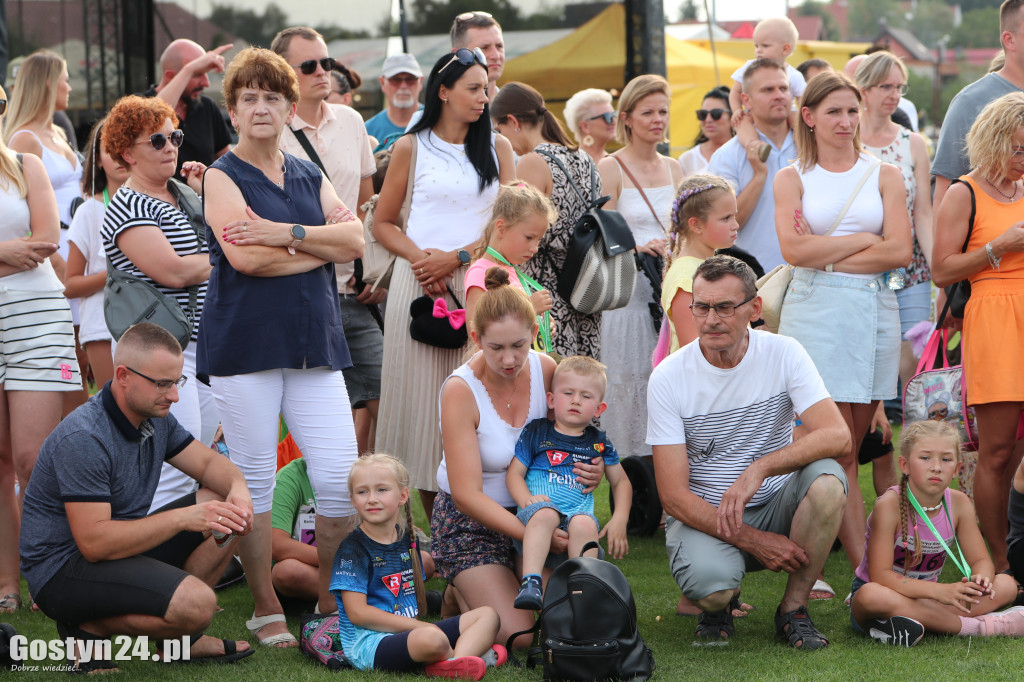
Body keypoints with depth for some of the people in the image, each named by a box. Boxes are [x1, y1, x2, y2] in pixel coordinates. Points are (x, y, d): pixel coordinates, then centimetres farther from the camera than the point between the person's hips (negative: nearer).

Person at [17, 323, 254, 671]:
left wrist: (237, 488, -14)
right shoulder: (83, 439, -26)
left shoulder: (156, 418, 3)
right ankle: (88, 627, -6)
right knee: (197, 604, -29)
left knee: (224, 512, 1)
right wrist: (182, 518, -31)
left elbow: (208, 462, 11)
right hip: (62, 570, -10)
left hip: (121, 546, 10)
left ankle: (182, 637, 7)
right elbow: (94, 542, -29)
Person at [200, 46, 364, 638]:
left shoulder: (309, 176, 17)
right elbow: (246, 257, -14)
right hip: (246, 341, -4)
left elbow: (355, 239, 2)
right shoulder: (222, 177, 1)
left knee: (342, 477, -4)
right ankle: (266, 610, 12)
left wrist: (288, 234, -11)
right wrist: (322, 246, -4)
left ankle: (332, 605, 10)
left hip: (314, 342, 4)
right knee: (254, 479, 1)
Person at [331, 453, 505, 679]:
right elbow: (357, 612, -14)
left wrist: (421, 625, 4)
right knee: (432, 639, -38)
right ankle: (474, 650, -3)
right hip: (368, 642, -8)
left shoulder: (407, 540, 14)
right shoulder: (352, 548, -8)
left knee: (487, 615, 1)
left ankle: (457, 662, -28)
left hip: (411, 629, 9)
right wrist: (418, 626, -14)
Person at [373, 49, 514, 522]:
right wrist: (419, 256, -9)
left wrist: (455, 257, -8)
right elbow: (382, 224, 9)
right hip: (421, 285, -1)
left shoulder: (497, 147, 12)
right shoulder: (411, 148, 8)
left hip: (478, 282, 1)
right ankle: (434, 528, 1)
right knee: (424, 393, -4)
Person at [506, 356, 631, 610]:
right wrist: (527, 500, -12)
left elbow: (621, 482, 25)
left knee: (584, 524, -36)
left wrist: (619, 521, 9)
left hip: (579, 513, 1)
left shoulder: (599, 443, 20)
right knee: (545, 513, -38)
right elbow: (514, 473, 9)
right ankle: (530, 582, -49)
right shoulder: (536, 432, 14)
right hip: (535, 514, -1)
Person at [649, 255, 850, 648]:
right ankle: (719, 603, 6)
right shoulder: (668, 378, -11)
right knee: (710, 584, -34)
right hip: (701, 515, -2)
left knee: (826, 478, -29)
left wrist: (758, 470, -35)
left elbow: (837, 436, -22)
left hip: (774, 506, 2)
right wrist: (752, 541, -23)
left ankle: (793, 609, -11)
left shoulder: (782, 354, -8)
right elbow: (673, 495, -13)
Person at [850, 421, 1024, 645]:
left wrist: (981, 579, -27)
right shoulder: (890, 505, -20)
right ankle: (977, 626, -33)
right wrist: (940, 591, -36)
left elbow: (980, 559, 0)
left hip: (924, 600, 5)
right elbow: (880, 575, -26)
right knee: (871, 596, -41)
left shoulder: (959, 504, -4)